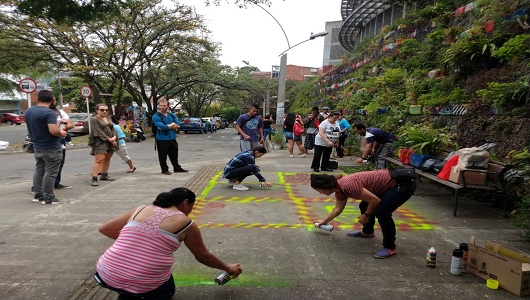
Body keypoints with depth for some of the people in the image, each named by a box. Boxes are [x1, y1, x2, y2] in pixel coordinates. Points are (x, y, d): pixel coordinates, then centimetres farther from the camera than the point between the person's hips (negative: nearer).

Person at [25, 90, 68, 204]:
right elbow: (54, 131, -31)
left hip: (37, 147, 8)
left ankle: (38, 195, 24)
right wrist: (61, 133, -11)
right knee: (50, 173, -2)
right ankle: (49, 198, 2)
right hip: (51, 148, -8)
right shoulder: (49, 112, -21)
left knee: (39, 170, 16)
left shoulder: (28, 111, 7)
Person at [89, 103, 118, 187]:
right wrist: (108, 139, -18)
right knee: (99, 159, -15)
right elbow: (98, 132, -14)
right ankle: (94, 179, -16)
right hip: (100, 142, -7)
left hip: (110, 142, 8)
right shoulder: (94, 119, -6)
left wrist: (114, 137, -6)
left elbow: (112, 129, 14)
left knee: (107, 158, 12)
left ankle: (104, 175, 25)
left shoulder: (108, 118, 17)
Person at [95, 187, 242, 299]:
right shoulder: (186, 223, 0)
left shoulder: (140, 209, 8)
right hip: (144, 286, -5)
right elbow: (204, 257, 11)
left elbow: (104, 229, 11)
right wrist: (228, 268, 27)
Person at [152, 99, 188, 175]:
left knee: (174, 155, 16)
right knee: (163, 156, 2)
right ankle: (164, 170, 17)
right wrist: (172, 125, -9)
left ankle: (177, 168, 29)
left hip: (172, 138, 5)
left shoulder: (172, 115, 10)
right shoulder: (156, 116, -8)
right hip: (162, 139, -5)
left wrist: (167, 126, -14)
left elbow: (178, 125, -2)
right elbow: (162, 126, -22)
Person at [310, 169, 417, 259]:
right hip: (389, 182, 10)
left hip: (404, 183, -10)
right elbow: (338, 209, 21)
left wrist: (367, 215, -6)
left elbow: (375, 200, -23)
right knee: (364, 206, 15)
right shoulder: (339, 188, 3)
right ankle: (367, 232, 38)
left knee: (381, 212, -22)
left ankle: (390, 247, -4)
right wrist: (324, 221, 31)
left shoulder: (347, 185, -28)